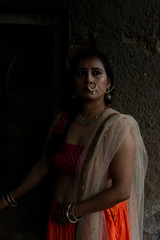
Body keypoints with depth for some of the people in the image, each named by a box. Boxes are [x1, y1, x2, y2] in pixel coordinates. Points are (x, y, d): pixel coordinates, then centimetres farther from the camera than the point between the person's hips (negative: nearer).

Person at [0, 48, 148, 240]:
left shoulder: (118, 127, -17)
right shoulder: (63, 120, -1)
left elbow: (121, 191, -20)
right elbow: (43, 166, 8)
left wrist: (73, 212, -15)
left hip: (100, 221, -4)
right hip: (60, 218, 5)